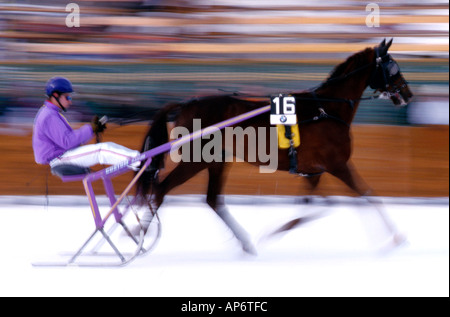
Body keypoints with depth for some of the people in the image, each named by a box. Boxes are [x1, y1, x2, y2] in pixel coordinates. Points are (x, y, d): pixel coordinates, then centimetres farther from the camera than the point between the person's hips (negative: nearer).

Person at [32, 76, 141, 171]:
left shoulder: (50, 113, 20)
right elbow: (67, 142, -25)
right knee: (101, 151, -22)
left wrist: (93, 128, 6)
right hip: (59, 158, -10)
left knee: (108, 146, 1)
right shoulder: (49, 117, -17)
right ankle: (136, 161, -27)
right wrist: (90, 129, -18)